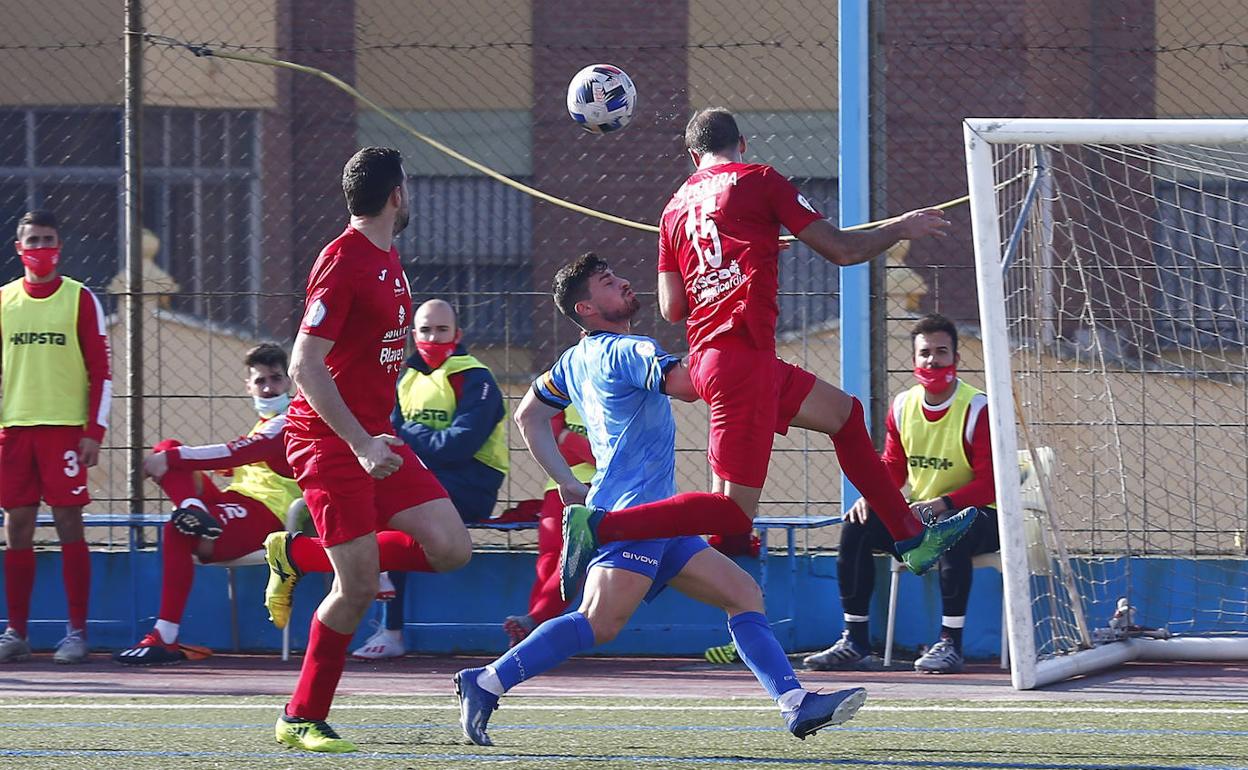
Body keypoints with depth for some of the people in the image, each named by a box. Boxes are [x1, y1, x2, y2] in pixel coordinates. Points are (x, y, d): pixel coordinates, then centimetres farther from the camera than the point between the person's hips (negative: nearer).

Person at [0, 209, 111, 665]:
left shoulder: (80, 299, 2)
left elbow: (101, 370, 0)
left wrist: (94, 431, -7)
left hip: (65, 427, -3)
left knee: (69, 523, -6)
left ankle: (76, 633, -3)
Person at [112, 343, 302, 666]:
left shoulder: (289, 423, -6)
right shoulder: (265, 424, 27)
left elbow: (236, 454, -19)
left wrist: (172, 459, -20)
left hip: (264, 514, -10)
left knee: (179, 532, -35)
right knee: (166, 450, 0)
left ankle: (165, 639, -36)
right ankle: (194, 509, -33)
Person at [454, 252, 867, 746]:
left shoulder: (575, 361, 19)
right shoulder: (629, 351, -9)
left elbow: (528, 417, 29)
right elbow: (685, 384, -27)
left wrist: (566, 483, 28)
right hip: (633, 508, -10)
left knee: (744, 594, 5)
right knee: (600, 623, -22)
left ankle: (797, 705, -4)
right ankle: (486, 683, -21)